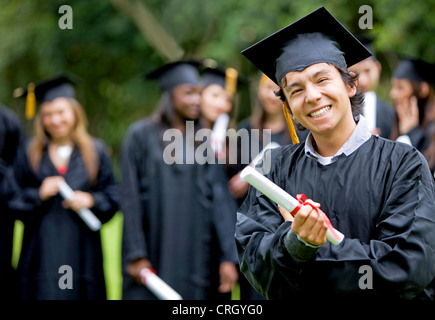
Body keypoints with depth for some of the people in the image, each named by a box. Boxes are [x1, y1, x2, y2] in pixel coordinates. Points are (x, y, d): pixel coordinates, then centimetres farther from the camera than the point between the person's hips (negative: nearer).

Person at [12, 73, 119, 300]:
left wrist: (91, 200, -13)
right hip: (43, 252, 0)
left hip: (81, 250, 0)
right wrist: (38, 195, -10)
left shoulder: (95, 152, 7)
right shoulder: (30, 154, 7)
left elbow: (112, 196, 5)